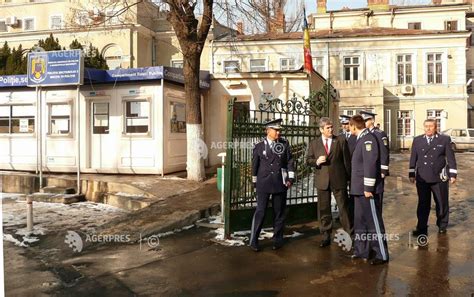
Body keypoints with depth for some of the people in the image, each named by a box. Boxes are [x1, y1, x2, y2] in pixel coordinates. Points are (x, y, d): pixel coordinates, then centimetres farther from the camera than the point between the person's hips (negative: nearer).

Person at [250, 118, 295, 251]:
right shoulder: (259, 146, 1)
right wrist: (255, 181, 11)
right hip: (264, 183, -2)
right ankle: (254, 240, 7)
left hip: (280, 183, 2)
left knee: (279, 212, 9)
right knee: (260, 212, -2)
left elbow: (289, 162, 5)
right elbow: (255, 165, 8)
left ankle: (278, 239, 22)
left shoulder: (285, 144, 3)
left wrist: (290, 178, -2)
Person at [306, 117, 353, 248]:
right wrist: (316, 161, -14)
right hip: (322, 181, 2)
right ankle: (326, 236, 21)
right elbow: (308, 160, 8)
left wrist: (348, 177, 1)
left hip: (339, 179, -2)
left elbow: (346, 159, 2)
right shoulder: (314, 143, 5)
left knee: (344, 207, 4)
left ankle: (350, 235, 14)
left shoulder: (341, 140, 0)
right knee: (324, 209, 9)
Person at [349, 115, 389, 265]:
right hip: (359, 189, 10)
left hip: (367, 190, -10)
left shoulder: (368, 139, -16)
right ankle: (362, 251, 24)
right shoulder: (361, 139, 13)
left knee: (374, 222, -1)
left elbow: (370, 165, -22)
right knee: (360, 221, 15)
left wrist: (368, 188, -21)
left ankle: (382, 255, 8)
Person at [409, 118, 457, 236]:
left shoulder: (445, 139, 2)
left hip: (439, 178, -1)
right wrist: (411, 174, 8)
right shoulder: (417, 140, 7)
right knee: (423, 204, 4)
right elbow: (413, 158, 9)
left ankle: (442, 226, 29)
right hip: (422, 178, 1)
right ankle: (422, 228, 10)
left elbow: (450, 157, 2)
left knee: (442, 203, 11)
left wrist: (453, 174, -1)